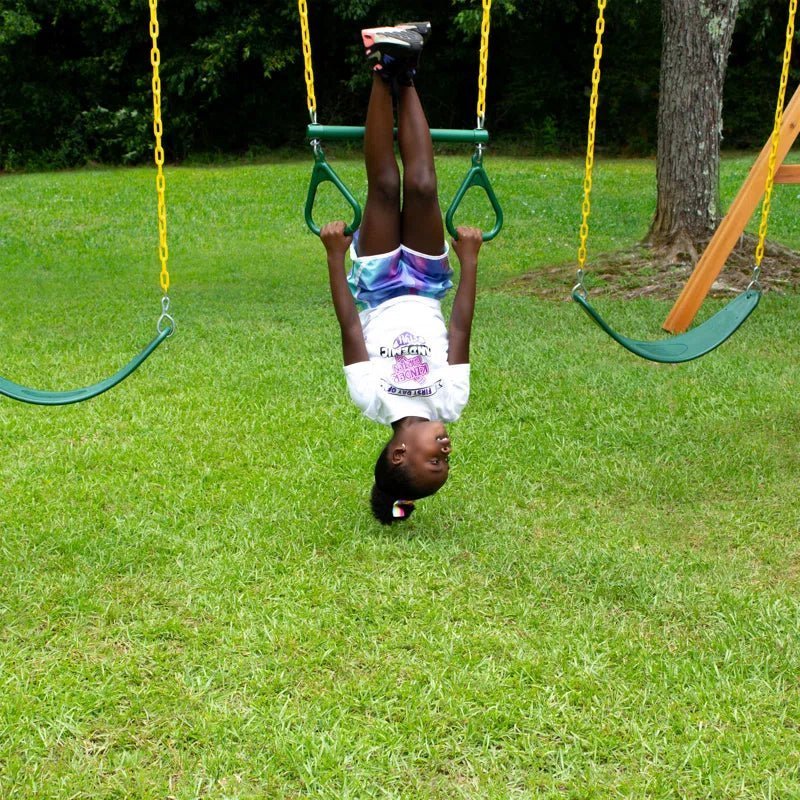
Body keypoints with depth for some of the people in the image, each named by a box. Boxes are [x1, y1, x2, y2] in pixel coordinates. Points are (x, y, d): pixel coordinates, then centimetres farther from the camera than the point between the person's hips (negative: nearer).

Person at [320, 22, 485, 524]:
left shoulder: (374, 399, -25)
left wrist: (337, 257, -11)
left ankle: (392, 78, -3)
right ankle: (398, 79, -4)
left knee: (387, 188, -18)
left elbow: (349, 323, -20)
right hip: (421, 292, 1)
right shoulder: (450, 400, -21)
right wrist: (469, 260, -8)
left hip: (384, 291, -1)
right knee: (419, 188, -18)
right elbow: (462, 324, -15)